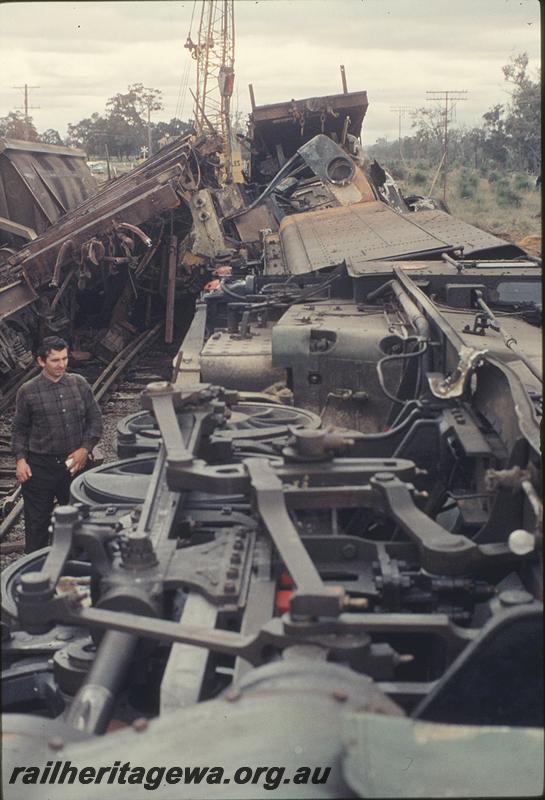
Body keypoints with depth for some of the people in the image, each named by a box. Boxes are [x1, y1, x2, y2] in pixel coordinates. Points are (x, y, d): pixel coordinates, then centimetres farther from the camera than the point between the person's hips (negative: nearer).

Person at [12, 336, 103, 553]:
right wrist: (20, 459, -9)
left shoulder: (79, 384, 0)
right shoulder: (27, 392, -5)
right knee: (36, 522, 6)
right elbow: (19, 430, 4)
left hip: (74, 465, 2)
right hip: (40, 467, -2)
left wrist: (85, 449, -7)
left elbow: (95, 419, 5)